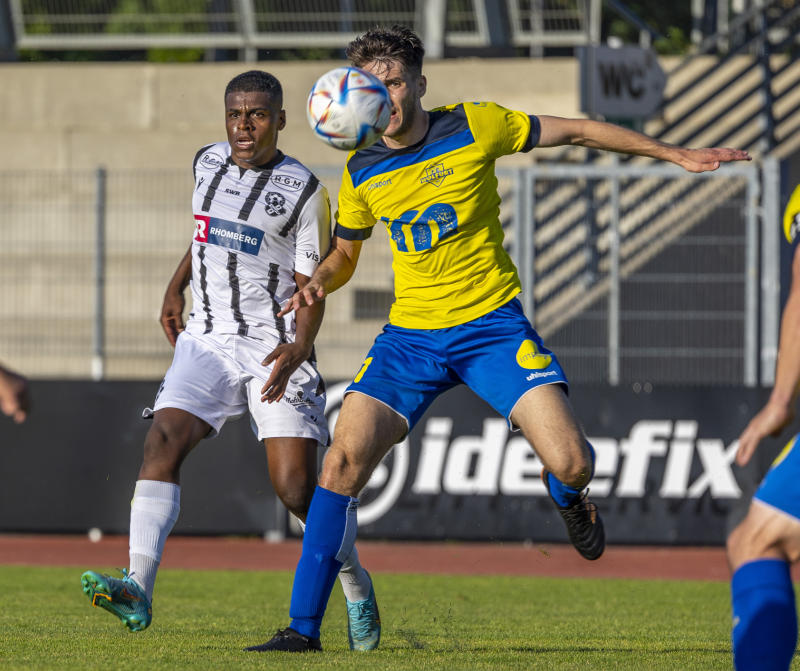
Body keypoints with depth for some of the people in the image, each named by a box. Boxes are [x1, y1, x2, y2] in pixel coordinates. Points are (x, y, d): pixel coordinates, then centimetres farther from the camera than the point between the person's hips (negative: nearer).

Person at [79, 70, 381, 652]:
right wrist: (176, 289, 24)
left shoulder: (304, 192, -5)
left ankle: (356, 582, 18)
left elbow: (310, 290, -5)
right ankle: (138, 590, -30)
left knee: (297, 488, -9)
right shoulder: (208, 164, 10)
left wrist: (298, 349, -20)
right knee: (164, 441, -20)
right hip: (208, 340, 4)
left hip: (276, 347, -4)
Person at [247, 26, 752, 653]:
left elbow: (576, 131, 4)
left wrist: (677, 154, 6)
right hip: (410, 335, 2)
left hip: (492, 324, -2)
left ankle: (567, 495, 24)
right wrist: (318, 284, -4)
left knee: (570, 462, -19)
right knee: (344, 459, -16)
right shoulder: (361, 172, 3)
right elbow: (345, 253, 20)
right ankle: (303, 628, -8)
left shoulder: (474, 127, -6)